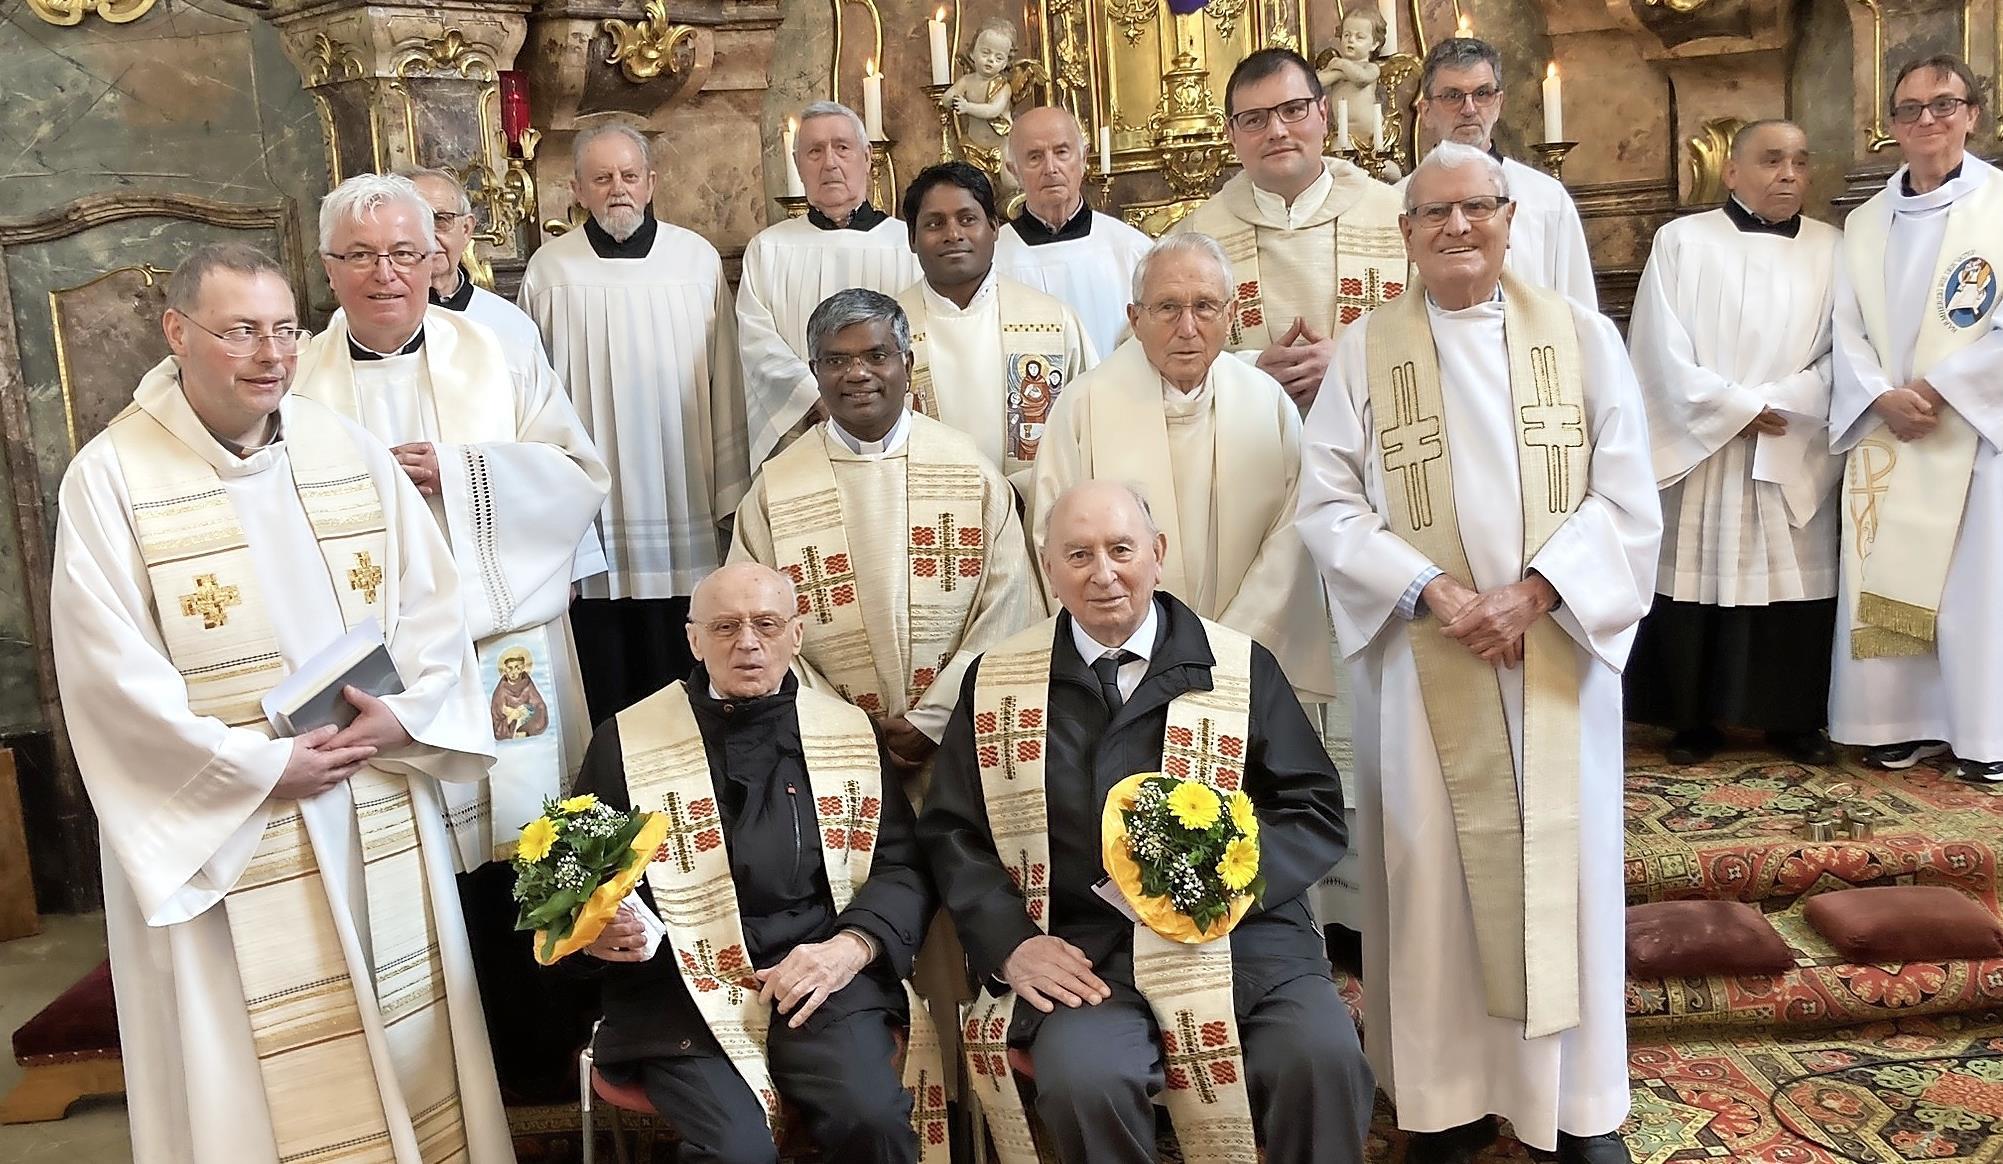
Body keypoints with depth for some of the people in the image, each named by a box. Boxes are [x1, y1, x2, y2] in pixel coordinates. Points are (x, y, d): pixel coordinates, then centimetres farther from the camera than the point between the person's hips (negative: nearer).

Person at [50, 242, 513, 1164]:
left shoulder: (350, 453, 5)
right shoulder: (111, 477, -8)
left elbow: (432, 602, 5)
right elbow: (111, 674, -13)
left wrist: (403, 714, -12)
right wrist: (257, 765, -16)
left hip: (380, 811, 4)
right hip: (222, 830, -4)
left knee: (403, 1031, 14)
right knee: (259, 1070, 6)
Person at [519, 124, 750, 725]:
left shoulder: (698, 259, 2)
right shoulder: (549, 269, 1)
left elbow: (724, 384, 5)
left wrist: (729, 491, 4)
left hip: (682, 512, 1)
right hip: (589, 513, 0)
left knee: (680, 670, 8)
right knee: (604, 676, 6)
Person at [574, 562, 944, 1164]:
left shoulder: (848, 731, 12)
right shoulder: (628, 740, 8)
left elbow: (902, 866, 10)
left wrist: (850, 947, -10)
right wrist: (593, 930, -10)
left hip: (817, 971, 1)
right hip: (681, 983, -1)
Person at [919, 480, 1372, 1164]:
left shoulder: (1243, 669, 7)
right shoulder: (995, 684, 10)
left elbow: (1316, 811, 7)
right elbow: (951, 830, 12)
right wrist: (1011, 942, -4)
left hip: (1237, 931, 1)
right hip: (1083, 951, 0)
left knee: (1322, 1057, -27)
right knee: (1080, 1078, -30)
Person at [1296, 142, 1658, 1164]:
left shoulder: (1582, 336, 4)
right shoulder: (1365, 354, 3)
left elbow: (1626, 498, -1)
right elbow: (1329, 504, -3)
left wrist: (1530, 592, -15)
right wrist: (1431, 590, -16)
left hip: (1558, 650, 1)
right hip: (1423, 660, 0)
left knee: (1561, 864, 7)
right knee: (1436, 869, 4)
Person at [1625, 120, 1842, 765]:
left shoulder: (1831, 248, 10)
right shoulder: (1683, 240, 1)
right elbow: (1662, 348, -6)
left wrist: (1776, 405, -11)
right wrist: (1738, 408, -10)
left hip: (1794, 458, 2)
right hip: (1699, 449, -2)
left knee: (1794, 584, 3)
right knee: (1694, 580, -1)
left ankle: (1793, 719, 16)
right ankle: (1695, 719, 10)